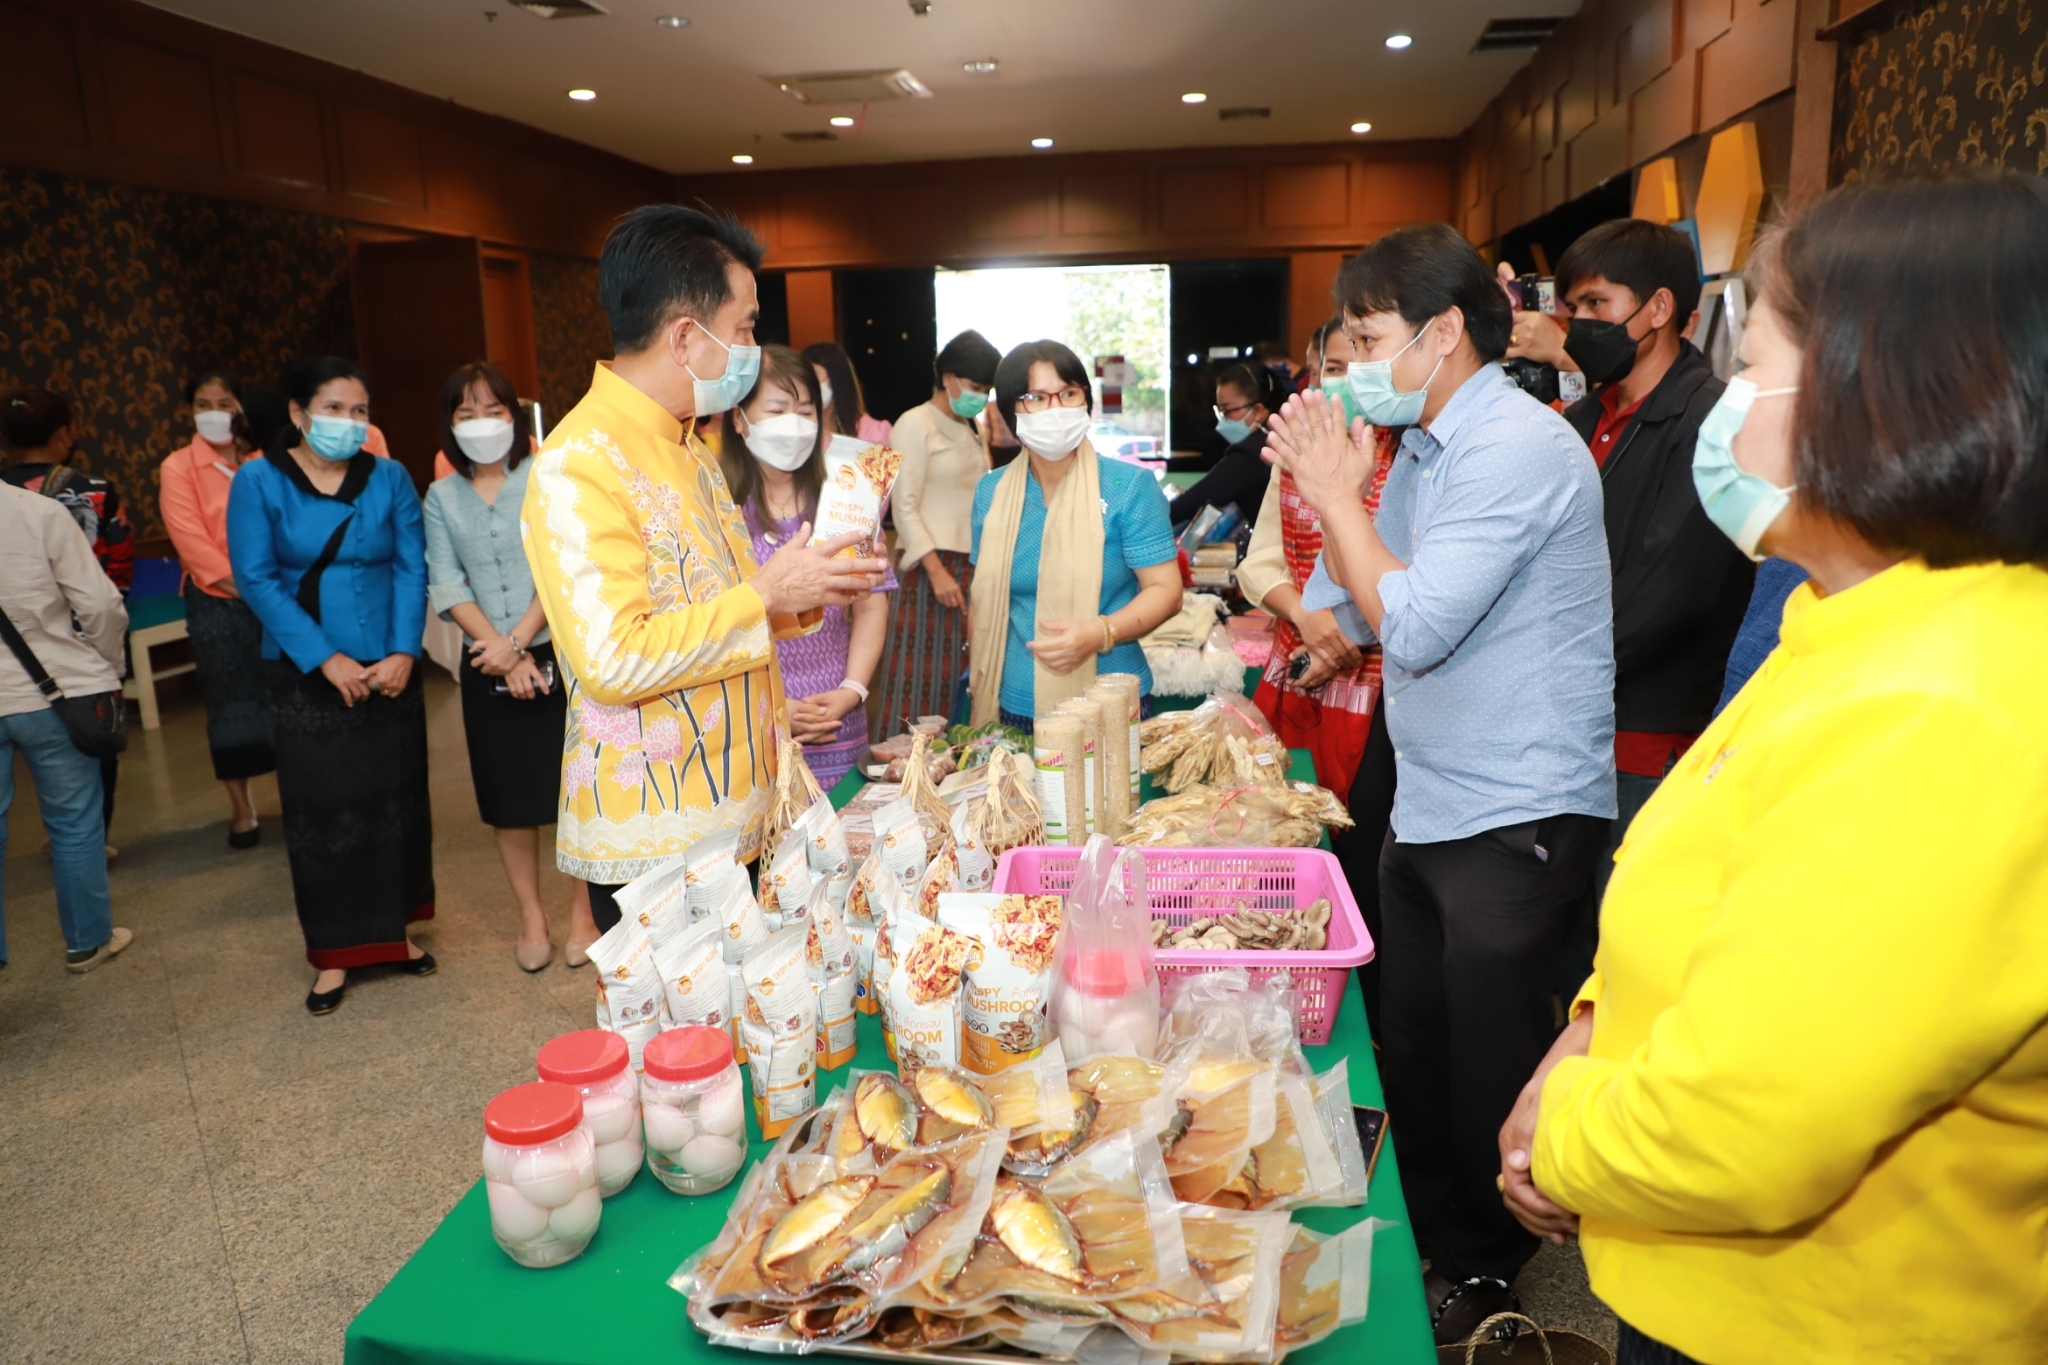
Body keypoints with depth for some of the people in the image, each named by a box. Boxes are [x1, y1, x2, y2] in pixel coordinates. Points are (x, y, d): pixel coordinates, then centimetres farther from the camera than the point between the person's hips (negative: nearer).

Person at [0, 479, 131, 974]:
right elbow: (100, 605, -14)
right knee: (74, 821, 11)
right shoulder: (40, 512, -14)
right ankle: (87, 941, 23)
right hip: (53, 693, -2)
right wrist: (106, 666, 5)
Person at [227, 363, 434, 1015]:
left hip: (389, 670, 2)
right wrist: (326, 658, -15)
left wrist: (404, 651, -14)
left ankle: (393, 929, 25)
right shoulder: (259, 482, -4)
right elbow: (257, 579, -9)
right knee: (320, 812, 4)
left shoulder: (389, 478, 1)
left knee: (396, 800, 9)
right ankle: (335, 952, 15)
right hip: (308, 676, -2)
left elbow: (411, 568, -2)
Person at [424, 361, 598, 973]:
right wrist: (500, 651, -13)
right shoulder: (440, 497, 7)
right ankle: (531, 918, 24)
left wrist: (520, 639, -17)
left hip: (558, 653, -3)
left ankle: (582, 913, 17)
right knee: (508, 797, 9)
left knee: (576, 785, 2)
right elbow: (445, 584, -2)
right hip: (488, 663, 3)